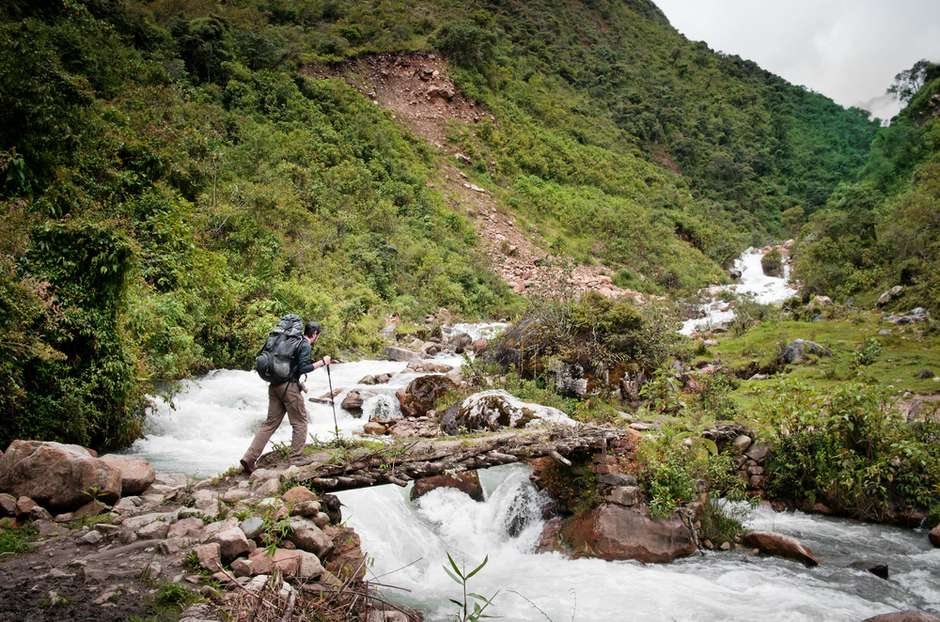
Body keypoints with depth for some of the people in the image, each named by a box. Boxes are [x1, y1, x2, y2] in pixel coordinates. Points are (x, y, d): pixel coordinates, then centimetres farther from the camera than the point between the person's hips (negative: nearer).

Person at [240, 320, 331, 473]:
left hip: (275, 385, 8)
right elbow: (303, 368, -17)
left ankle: (249, 458, 3)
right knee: (300, 423, 5)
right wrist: (322, 362, -9)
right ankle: (296, 459, 7)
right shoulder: (305, 345, -7)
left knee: (270, 423, 9)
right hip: (289, 386, -8)